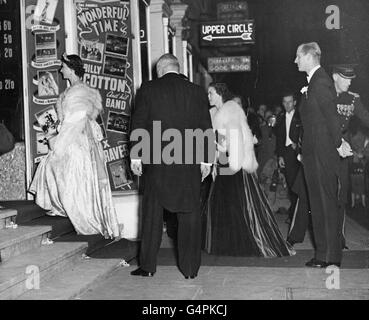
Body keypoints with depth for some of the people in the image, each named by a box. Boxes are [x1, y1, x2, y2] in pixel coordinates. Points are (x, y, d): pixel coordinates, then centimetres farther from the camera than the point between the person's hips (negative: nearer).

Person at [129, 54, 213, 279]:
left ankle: (148, 266, 16)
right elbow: (206, 128, 4)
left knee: (152, 213, 10)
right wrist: (205, 160, 10)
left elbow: (138, 124, -1)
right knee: (189, 215, 9)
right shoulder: (197, 91, 3)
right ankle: (190, 268, 15)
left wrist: (135, 157, 6)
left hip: (156, 162, -1)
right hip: (189, 163, 1)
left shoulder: (148, 89, -1)